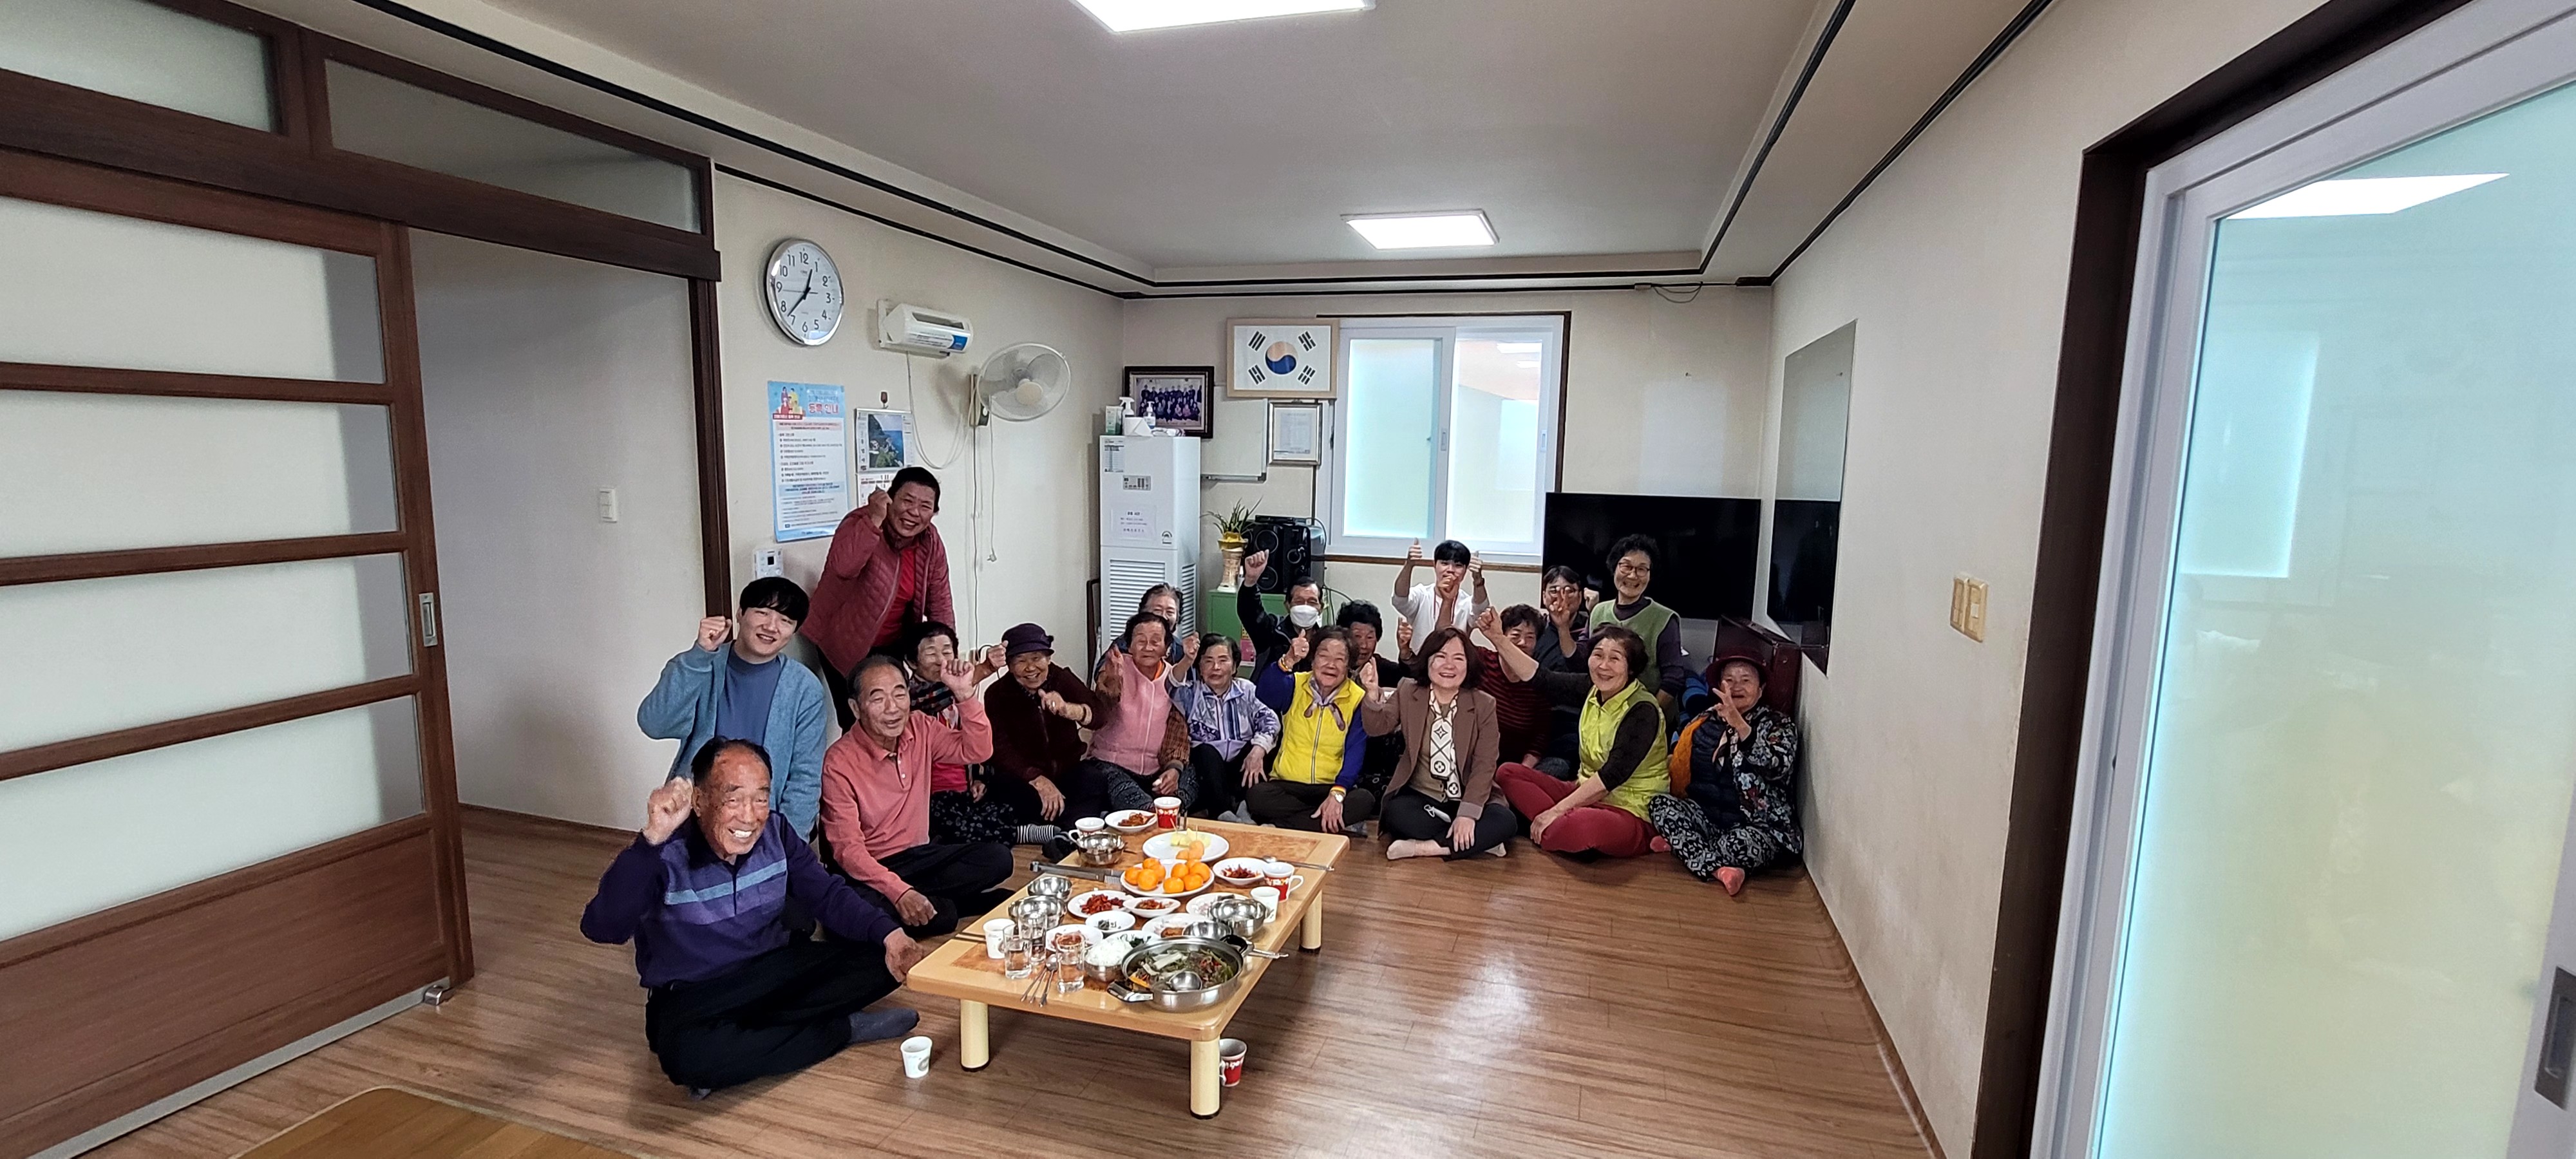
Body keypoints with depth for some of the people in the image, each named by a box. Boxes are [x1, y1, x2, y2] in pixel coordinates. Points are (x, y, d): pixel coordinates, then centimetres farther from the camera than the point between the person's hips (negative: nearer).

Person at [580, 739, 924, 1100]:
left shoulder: (775, 831, -7)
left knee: (882, 960, -14)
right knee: (689, 1055, -39)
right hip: (692, 998, -4)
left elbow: (828, 894, -5)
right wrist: (652, 839, -46)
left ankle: (738, 1040, -15)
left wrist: (889, 934, -22)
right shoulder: (663, 855, -21)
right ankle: (843, 1029, -17)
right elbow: (601, 930, -35)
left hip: (778, 970, 5)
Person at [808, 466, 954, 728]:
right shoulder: (861, 523, -21)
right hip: (845, 646, -5)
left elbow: (940, 607, -1)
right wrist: (875, 520, -46)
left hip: (893, 646, 5)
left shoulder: (931, 542, -7)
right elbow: (843, 567, -44)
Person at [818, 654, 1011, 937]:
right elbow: (847, 847, -20)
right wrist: (899, 892, -34)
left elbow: (977, 751, 1)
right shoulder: (839, 762, -18)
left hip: (919, 854, 7)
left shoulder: (920, 729, -1)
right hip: (868, 869, -6)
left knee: (998, 858, -17)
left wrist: (965, 695, -14)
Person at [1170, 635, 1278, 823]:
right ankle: (1222, 813, -38)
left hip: (1241, 767, 2)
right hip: (1206, 769, -2)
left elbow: (1270, 721, -4)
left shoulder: (1247, 690, 10)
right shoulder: (1188, 693, 5)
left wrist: (1258, 750, -25)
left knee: (1260, 746, -23)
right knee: (1206, 752, -31)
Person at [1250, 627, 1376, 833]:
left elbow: (1355, 752, -11)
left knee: (1365, 800, -30)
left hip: (1333, 787, 0)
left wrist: (1337, 793, -26)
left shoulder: (1358, 699, -1)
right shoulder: (1295, 685, 1)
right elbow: (1264, 695, -21)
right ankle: (1338, 825, -23)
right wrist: (1288, 661, -39)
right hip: (1287, 785, 1)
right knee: (1256, 795, -29)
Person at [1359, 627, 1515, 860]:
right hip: (1419, 797, 0)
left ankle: (1423, 847, -25)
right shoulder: (1408, 693, 1)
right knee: (1396, 814, -31)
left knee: (1505, 822, -27)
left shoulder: (1484, 705, -4)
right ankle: (1475, 840, -17)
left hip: (1466, 800, 0)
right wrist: (1373, 694, -32)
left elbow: (1484, 765, -10)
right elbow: (1377, 727, -11)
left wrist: (1468, 813, -22)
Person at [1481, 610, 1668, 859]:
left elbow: (1612, 776, -24)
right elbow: (1541, 679, 3)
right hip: (1586, 794, 7)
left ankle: (1556, 829, -4)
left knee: (1578, 828, -39)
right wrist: (1499, 640, -7)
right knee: (1508, 773, 1)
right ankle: (1556, 829, -15)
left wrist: (1557, 810, -23)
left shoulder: (1642, 711, -20)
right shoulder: (1593, 689, 0)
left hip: (1630, 813, -7)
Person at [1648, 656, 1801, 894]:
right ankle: (1717, 869, -24)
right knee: (1658, 805, -21)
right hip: (1705, 817, 5)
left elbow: (1778, 767, -21)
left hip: (1758, 825, -4)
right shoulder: (1704, 721, 11)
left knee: (1743, 843, -37)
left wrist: (1740, 725, -33)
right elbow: (1679, 766, 18)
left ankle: (1679, 845, -13)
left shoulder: (1777, 724, 0)